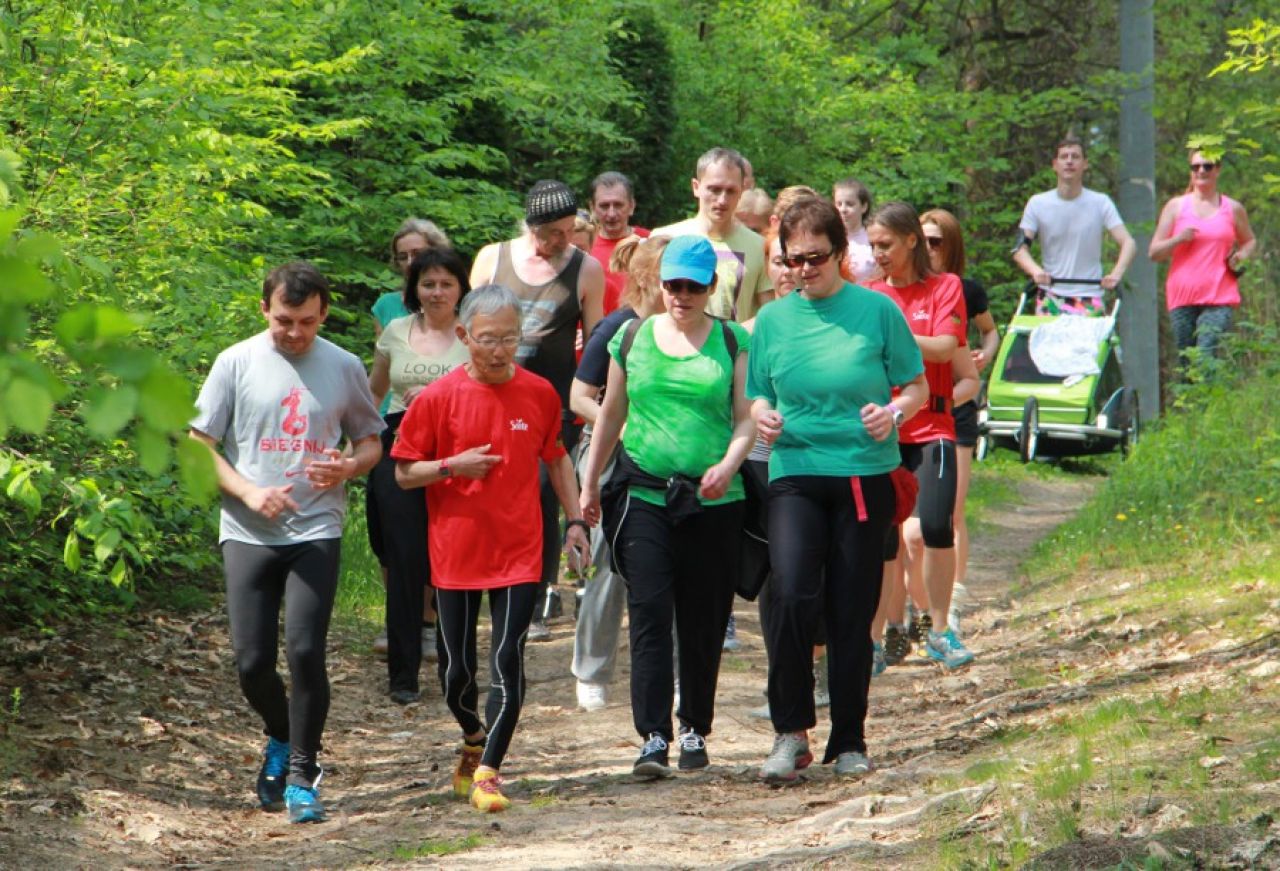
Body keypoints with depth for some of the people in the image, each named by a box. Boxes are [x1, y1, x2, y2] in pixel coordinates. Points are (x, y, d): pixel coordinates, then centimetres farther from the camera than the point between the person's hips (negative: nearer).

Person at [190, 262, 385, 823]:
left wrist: (348, 466, -8)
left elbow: (370, 440, 15)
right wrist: (249, 492, -12)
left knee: (305, 651, -13)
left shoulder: (343, 368, 5)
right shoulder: (237, 363, 1)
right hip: (249, 534, 1)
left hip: (316, 531, 0)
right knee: (252, 661, -1)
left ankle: (302, 776, -1)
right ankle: (281, 739, 30)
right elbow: (199, 446, 2)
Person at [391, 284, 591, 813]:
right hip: (456, 552, 0)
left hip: (519, 551, 0)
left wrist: (574, 519, 9)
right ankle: (474, 738, 38)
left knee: (508, 660, -12)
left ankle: (487, 772, -7)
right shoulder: (438, 398, -6)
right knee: (457, 668, 9)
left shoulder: (539, 393, 1)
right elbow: (404, 473, 0)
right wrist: (453, 466, -17)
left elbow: (556, 457, 16)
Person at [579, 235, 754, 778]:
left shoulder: (732, 342, 5)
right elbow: (611, 414, 19)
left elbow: (746, 418, 2)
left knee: (702, 623, 5)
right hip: (645, 494, 1)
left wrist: (729, 464, -16)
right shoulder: (633, 338, 10)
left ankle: (695, 731, 19)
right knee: (649, 615, -10)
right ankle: (653, 737, -12)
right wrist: (590, 483, 21)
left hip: (713, 503, 0)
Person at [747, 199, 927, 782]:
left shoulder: (876, 311, 1)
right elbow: (757, 395, 15)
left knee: (852, 613, 3)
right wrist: (762, 416, -8)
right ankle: (791, 732, -8)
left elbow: (916, 386, 6)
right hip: (795, 475, 1)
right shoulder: (773, 320, 7)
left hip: (865, 476, -1)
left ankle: (849, 742, 16)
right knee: (791, 596, -20)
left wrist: (894, 413, -15)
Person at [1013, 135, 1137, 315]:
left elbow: (1128, 243, -4)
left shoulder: (1101, 203, 3)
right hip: (1051, 298, 1)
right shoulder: (1038, 204, 5)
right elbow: (1020, 248, 0)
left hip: (1090, 301, 0)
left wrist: (1116, 274, -24)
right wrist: (1036, 271, -23)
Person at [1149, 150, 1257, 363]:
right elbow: (1154, 252, 9)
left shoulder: (1233, 209, 10)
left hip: (1219, 298, -2)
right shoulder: (1176, 206, 10)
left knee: (1206, 359, -19)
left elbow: (1250, 241, 26)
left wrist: (1240, 257, 3)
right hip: (1182, 297, 2)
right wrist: (1178, 240, -11)